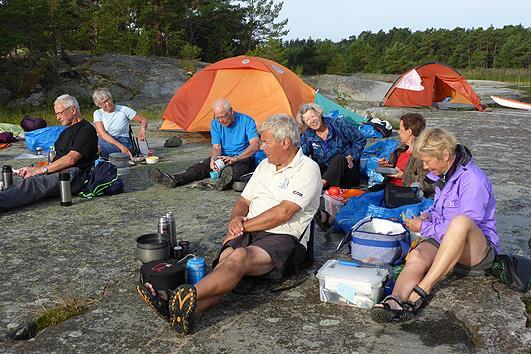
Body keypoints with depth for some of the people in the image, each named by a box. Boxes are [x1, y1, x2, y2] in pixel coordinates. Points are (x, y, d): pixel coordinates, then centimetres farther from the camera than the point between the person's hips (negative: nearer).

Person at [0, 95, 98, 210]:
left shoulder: (87, 130, -2)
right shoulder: (66, 132, 29)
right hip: (57, 172, 9)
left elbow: (71, 159, -13)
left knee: (33, 183, -33)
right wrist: (34, 168, 6)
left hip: (73, 174, -9)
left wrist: (40, 170, -13)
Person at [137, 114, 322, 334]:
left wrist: (244, 225, -7)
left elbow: (283, 212, -15)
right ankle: (179, 309, -49)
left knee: (240, 257, -36)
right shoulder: (265, 165, 22)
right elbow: (244, 201, 24)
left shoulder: (307, 169, -5)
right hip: (248, 232, 6)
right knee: (225, 260, -26)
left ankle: (184, 302, -55)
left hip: (283, 237, -6)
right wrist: (236, 219, 0)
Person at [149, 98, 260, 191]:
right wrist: (213, 158, -28)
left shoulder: (247, 121, -11)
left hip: (244, 158, -4)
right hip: (223, 157, 4)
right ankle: (174, 179, -43)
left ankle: (227, 179, -72)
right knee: (202, 166, -22)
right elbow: (216, 147, -2)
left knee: (237, 167, -40)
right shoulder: (215, 124, 3)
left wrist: (236, 158, -37)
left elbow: (255, 145, -22)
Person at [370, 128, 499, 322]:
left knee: (461, 221, -40)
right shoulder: (442, 174, 10)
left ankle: (421, 291, -42)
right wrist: (429, 215, 7)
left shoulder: (473, 180, -17)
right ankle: (396, 301, -56)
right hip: (445, 241, 7)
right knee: (417, 255, -28)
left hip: (479, 250, -6)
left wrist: (424, 227, -10)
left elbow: (464, 227, -19)